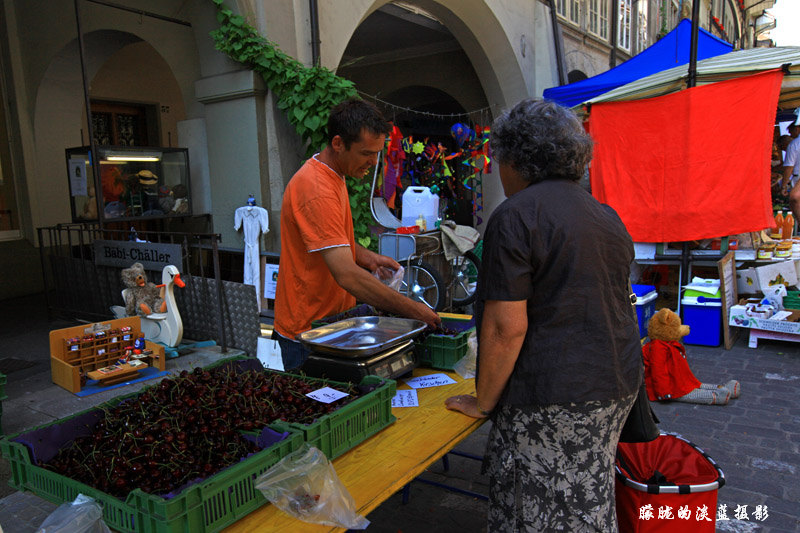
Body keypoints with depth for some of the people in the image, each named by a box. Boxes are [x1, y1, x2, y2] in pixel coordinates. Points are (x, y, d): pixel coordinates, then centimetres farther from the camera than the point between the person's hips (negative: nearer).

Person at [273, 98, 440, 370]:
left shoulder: (333, 176, 7)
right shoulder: (317, 191, -25)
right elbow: (348, 276, -32)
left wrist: (368, 257, 2)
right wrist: (413, 310, -29)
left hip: (332, 321, 9)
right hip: (307, 333, -9)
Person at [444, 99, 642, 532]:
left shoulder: (516, 216, -14)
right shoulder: (606, 216, 12)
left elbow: (506, 328, -19)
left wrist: (483, 402, -7)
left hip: (555, 397, -8)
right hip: (619, 383, 9)